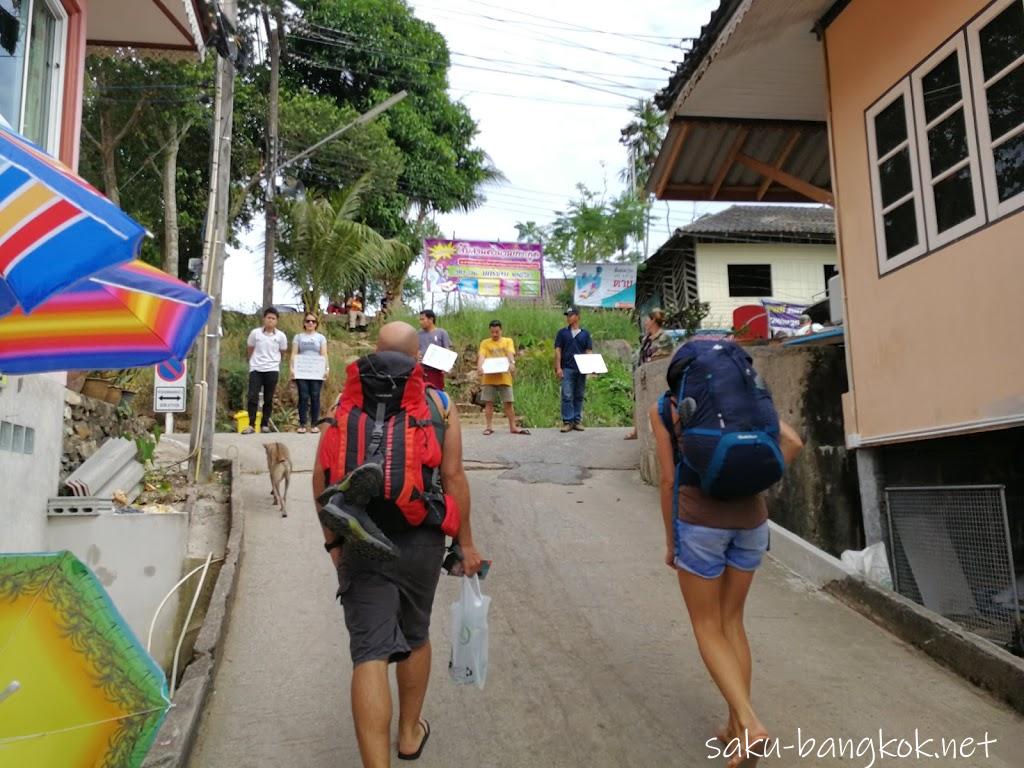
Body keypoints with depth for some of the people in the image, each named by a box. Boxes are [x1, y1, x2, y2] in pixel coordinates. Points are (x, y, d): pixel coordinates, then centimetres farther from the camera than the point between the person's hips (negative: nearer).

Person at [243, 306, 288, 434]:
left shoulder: (281, 336, -1)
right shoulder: (255, 333, 0)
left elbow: (283, 351, 12)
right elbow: (249, 350, 12)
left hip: (272, 370, 0)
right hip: (256, 369, 0)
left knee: (268, 399, 5)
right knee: (252, 397, -9)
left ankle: (265, 425, 15)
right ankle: (251, 425, -5)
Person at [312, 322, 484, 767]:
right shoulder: (438, 403, -4)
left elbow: (322, 473, 0)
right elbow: (452, 476, -7)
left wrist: (332, 537, 11)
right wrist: (465, 543, 2)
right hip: (420, 539, 1)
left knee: (370, 652, 1)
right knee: (415, 635, 22)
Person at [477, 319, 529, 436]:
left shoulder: (508, 341, 7)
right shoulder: (485, 343, 6)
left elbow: (510, 354, -9)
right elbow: (481, 356, -8)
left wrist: (512, 363, -30)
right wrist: (479, 366, -28)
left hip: (504, 377, 0)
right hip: (489, 378, 0)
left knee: (508, 403, 4)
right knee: (489, 403, 2)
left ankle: (513, 427, 10)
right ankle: (488, 427, 9)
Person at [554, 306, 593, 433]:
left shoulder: (585, 333, 11)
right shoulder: (562, 332, 7)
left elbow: (589, 351, 9)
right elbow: (558, 351, 4)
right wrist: (558, 368, -5)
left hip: (581, 369, 2)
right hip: (567, 369, -2)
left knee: (579, 396, 6)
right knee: (567, 396, -6)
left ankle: (577, 420, 13)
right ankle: (567, 421, -3)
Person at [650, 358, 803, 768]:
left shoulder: (663, 407, 5)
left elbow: (669, 480, 0)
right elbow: (793, 442, 3)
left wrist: (670, 542, 8)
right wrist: (757, 484, 9)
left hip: (700, 520, -4)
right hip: (751, 519, 4)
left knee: (707, 627, 11)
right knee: (732, 621, 20)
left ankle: (750, 725, -2)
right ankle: (736, 726, 24)